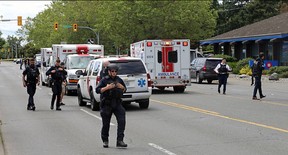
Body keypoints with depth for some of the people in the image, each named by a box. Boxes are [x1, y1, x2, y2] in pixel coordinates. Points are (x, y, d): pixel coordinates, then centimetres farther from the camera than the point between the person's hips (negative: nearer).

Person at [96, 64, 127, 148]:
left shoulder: (119, 80, 10)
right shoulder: (104, 80, -3)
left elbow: (125, 89, 20)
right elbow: (98, 90, -10)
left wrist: (121, 87, -3)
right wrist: (107, 87, -22)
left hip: (117, 104, 3)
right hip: (106, 105, -3)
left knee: (122, 121, -11)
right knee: (106, 124, 5)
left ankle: (120, 140, -10)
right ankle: (105, 141, 22)